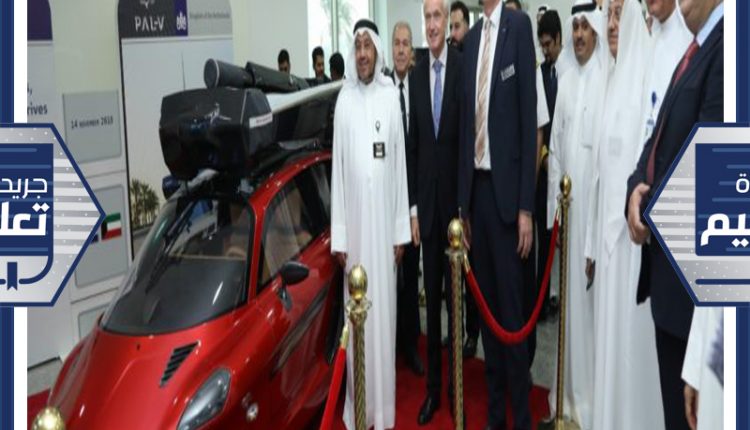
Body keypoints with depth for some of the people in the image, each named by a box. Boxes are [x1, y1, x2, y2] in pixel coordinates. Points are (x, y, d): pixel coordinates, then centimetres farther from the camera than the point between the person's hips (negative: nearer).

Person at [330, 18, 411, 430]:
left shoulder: (392, 96, 3)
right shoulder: (344, 99, 1)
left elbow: (401, 164, 4)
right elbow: (338, 168, 1)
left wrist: (401, 230, 1)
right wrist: (338, 235, -3)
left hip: (385, 218, 1)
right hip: (355, 219, 0)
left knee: (384, 311, 7)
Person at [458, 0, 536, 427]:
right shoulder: (471, 38, 15)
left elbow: (529, 115, -10)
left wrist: (526, 206, -14)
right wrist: (462, 201, 12)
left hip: (505, 187, -7)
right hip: (476, 186, 7)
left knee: (512, 308, -2)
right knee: (486, 305, 12)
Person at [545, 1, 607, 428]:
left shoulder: (608, 80, -8)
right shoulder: (565, 82, 12)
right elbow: (555, 147, 12)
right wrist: (552, 206, 8)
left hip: (596, 198, -6)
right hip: (566, 199, 6)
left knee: (592, 293, -1)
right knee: (569, 290, 12)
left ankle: (592, 394, 11)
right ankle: (571, 390, 24)